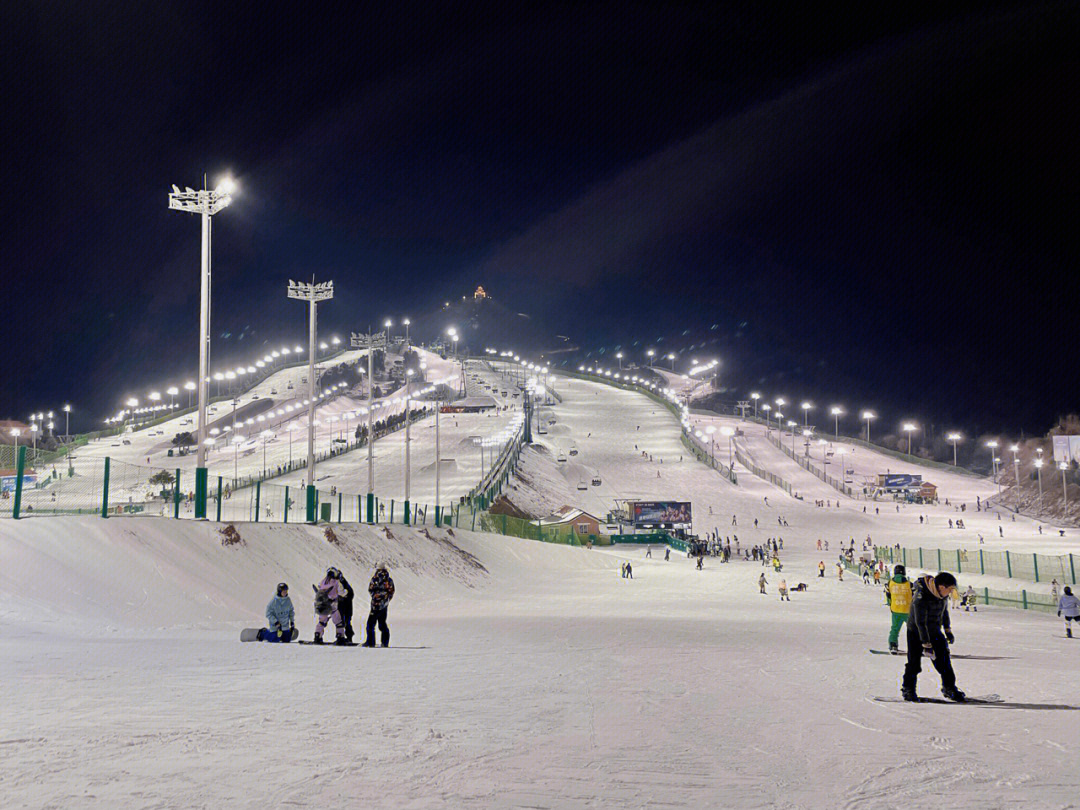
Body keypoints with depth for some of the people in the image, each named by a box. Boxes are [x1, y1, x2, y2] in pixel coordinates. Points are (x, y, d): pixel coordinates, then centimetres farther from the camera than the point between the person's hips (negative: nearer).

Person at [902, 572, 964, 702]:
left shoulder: (942, 593, -8)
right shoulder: (921, 597, -31)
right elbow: (920, 622, -29)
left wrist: (948, 630, 18)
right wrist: (926, 645, -28)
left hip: (935, 632, 6)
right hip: (916, 633, -6)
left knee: (943, 659, 0)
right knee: (914, 662, -1)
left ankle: (949, 688, 11)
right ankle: (908, 689, 18)